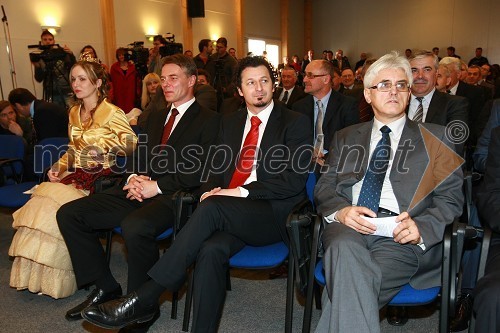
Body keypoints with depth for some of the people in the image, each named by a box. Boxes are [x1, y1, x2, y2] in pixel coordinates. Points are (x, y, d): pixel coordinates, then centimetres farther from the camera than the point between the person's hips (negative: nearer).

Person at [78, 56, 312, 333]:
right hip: (229, 216, 4)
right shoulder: (230, 122, 20)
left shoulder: (295, 123, 3)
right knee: (211, 250, -31)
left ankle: (143, 299, -27)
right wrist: (210, 191, -4)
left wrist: (243, 192, -16)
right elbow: (217, 169, 20)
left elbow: (294, 180, -7)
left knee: (212, 208, -33)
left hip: (271, 215, -4)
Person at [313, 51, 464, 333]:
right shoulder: (346, 138, 24)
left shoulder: (435, 139, 16)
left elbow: (450, 198, 9)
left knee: (346, 283, -33)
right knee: (346, 250, -36)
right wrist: (341, 211, -9)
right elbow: (325, 187, 15)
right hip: (348, 227, 2)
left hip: (401, 235, -2)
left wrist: (420, 226, -13)